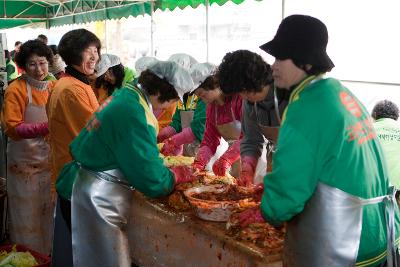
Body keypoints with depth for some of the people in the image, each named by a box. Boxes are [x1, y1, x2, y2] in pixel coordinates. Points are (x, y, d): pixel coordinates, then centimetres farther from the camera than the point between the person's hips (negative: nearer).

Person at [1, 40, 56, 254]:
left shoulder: (53, 86, 4)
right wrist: (43, 128, -30)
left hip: (49, 160, 5)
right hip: (25, 162, -5)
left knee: (48, 211, 16)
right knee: (27, 215, 6)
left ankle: (48, 254, 33)